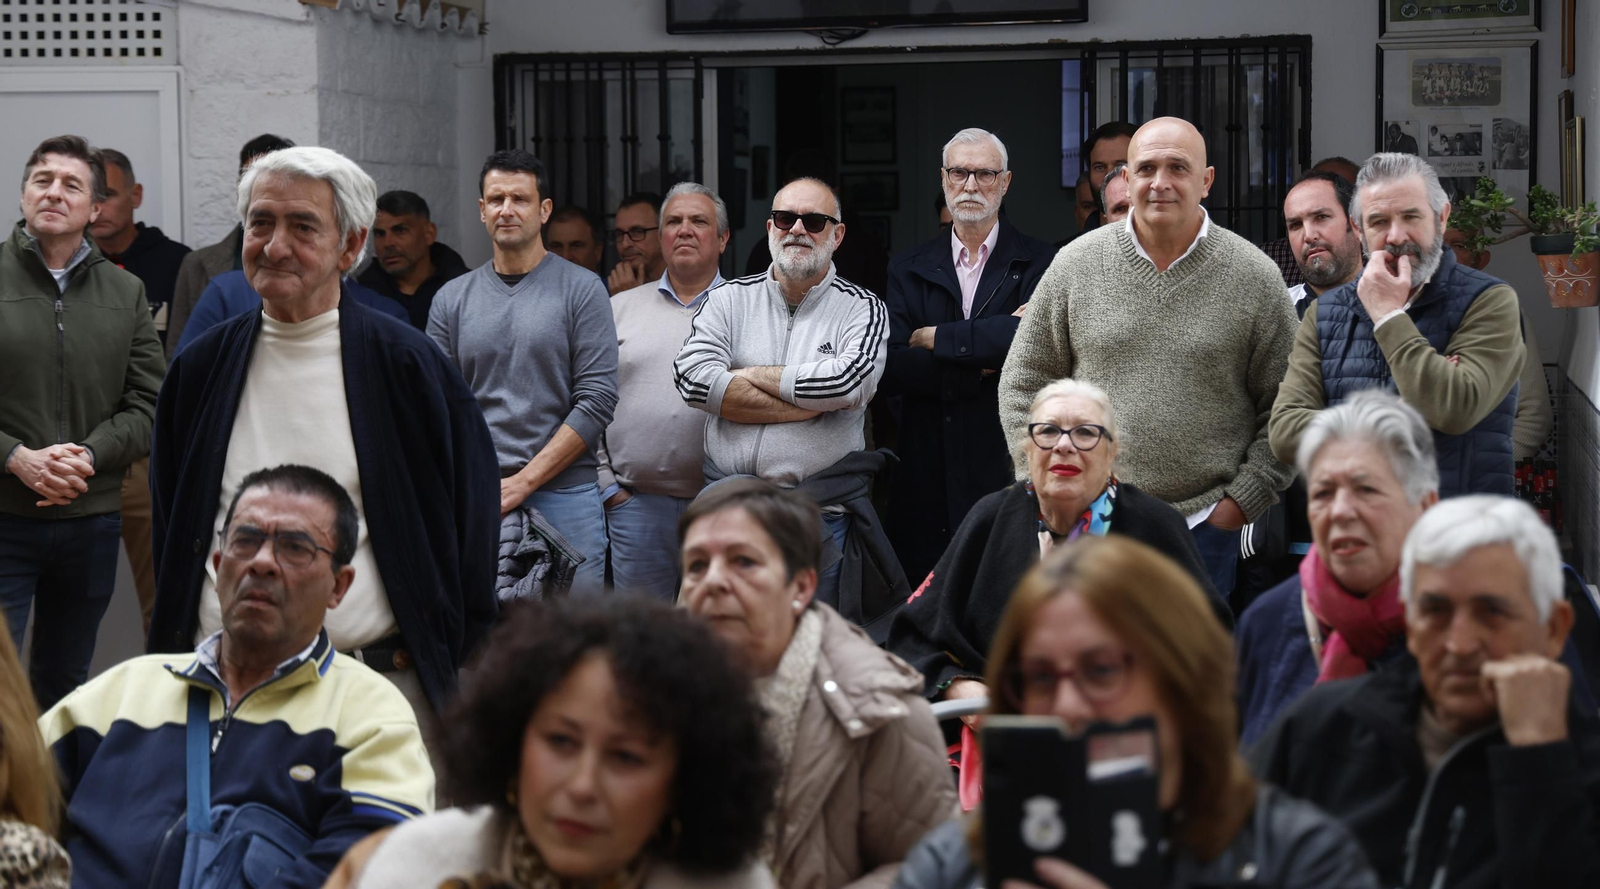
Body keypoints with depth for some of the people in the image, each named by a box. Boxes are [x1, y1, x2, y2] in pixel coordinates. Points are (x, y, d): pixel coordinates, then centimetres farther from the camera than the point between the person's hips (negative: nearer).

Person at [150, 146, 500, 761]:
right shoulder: (201, 367, 8)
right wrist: (175, 656, 11)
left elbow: (470, 506, 4)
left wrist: (438, 655, 1)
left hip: (380, 683, -2)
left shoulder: (403, 362, -1)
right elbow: (169, 522, 18)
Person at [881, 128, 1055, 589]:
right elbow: (888, 368, -1)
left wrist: (935, 338, -6)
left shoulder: (1039, 264, 4)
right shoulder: (909, 268, 12)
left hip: (1010, 473, -2)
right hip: (928, 481, 2)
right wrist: (983, 364, -11)